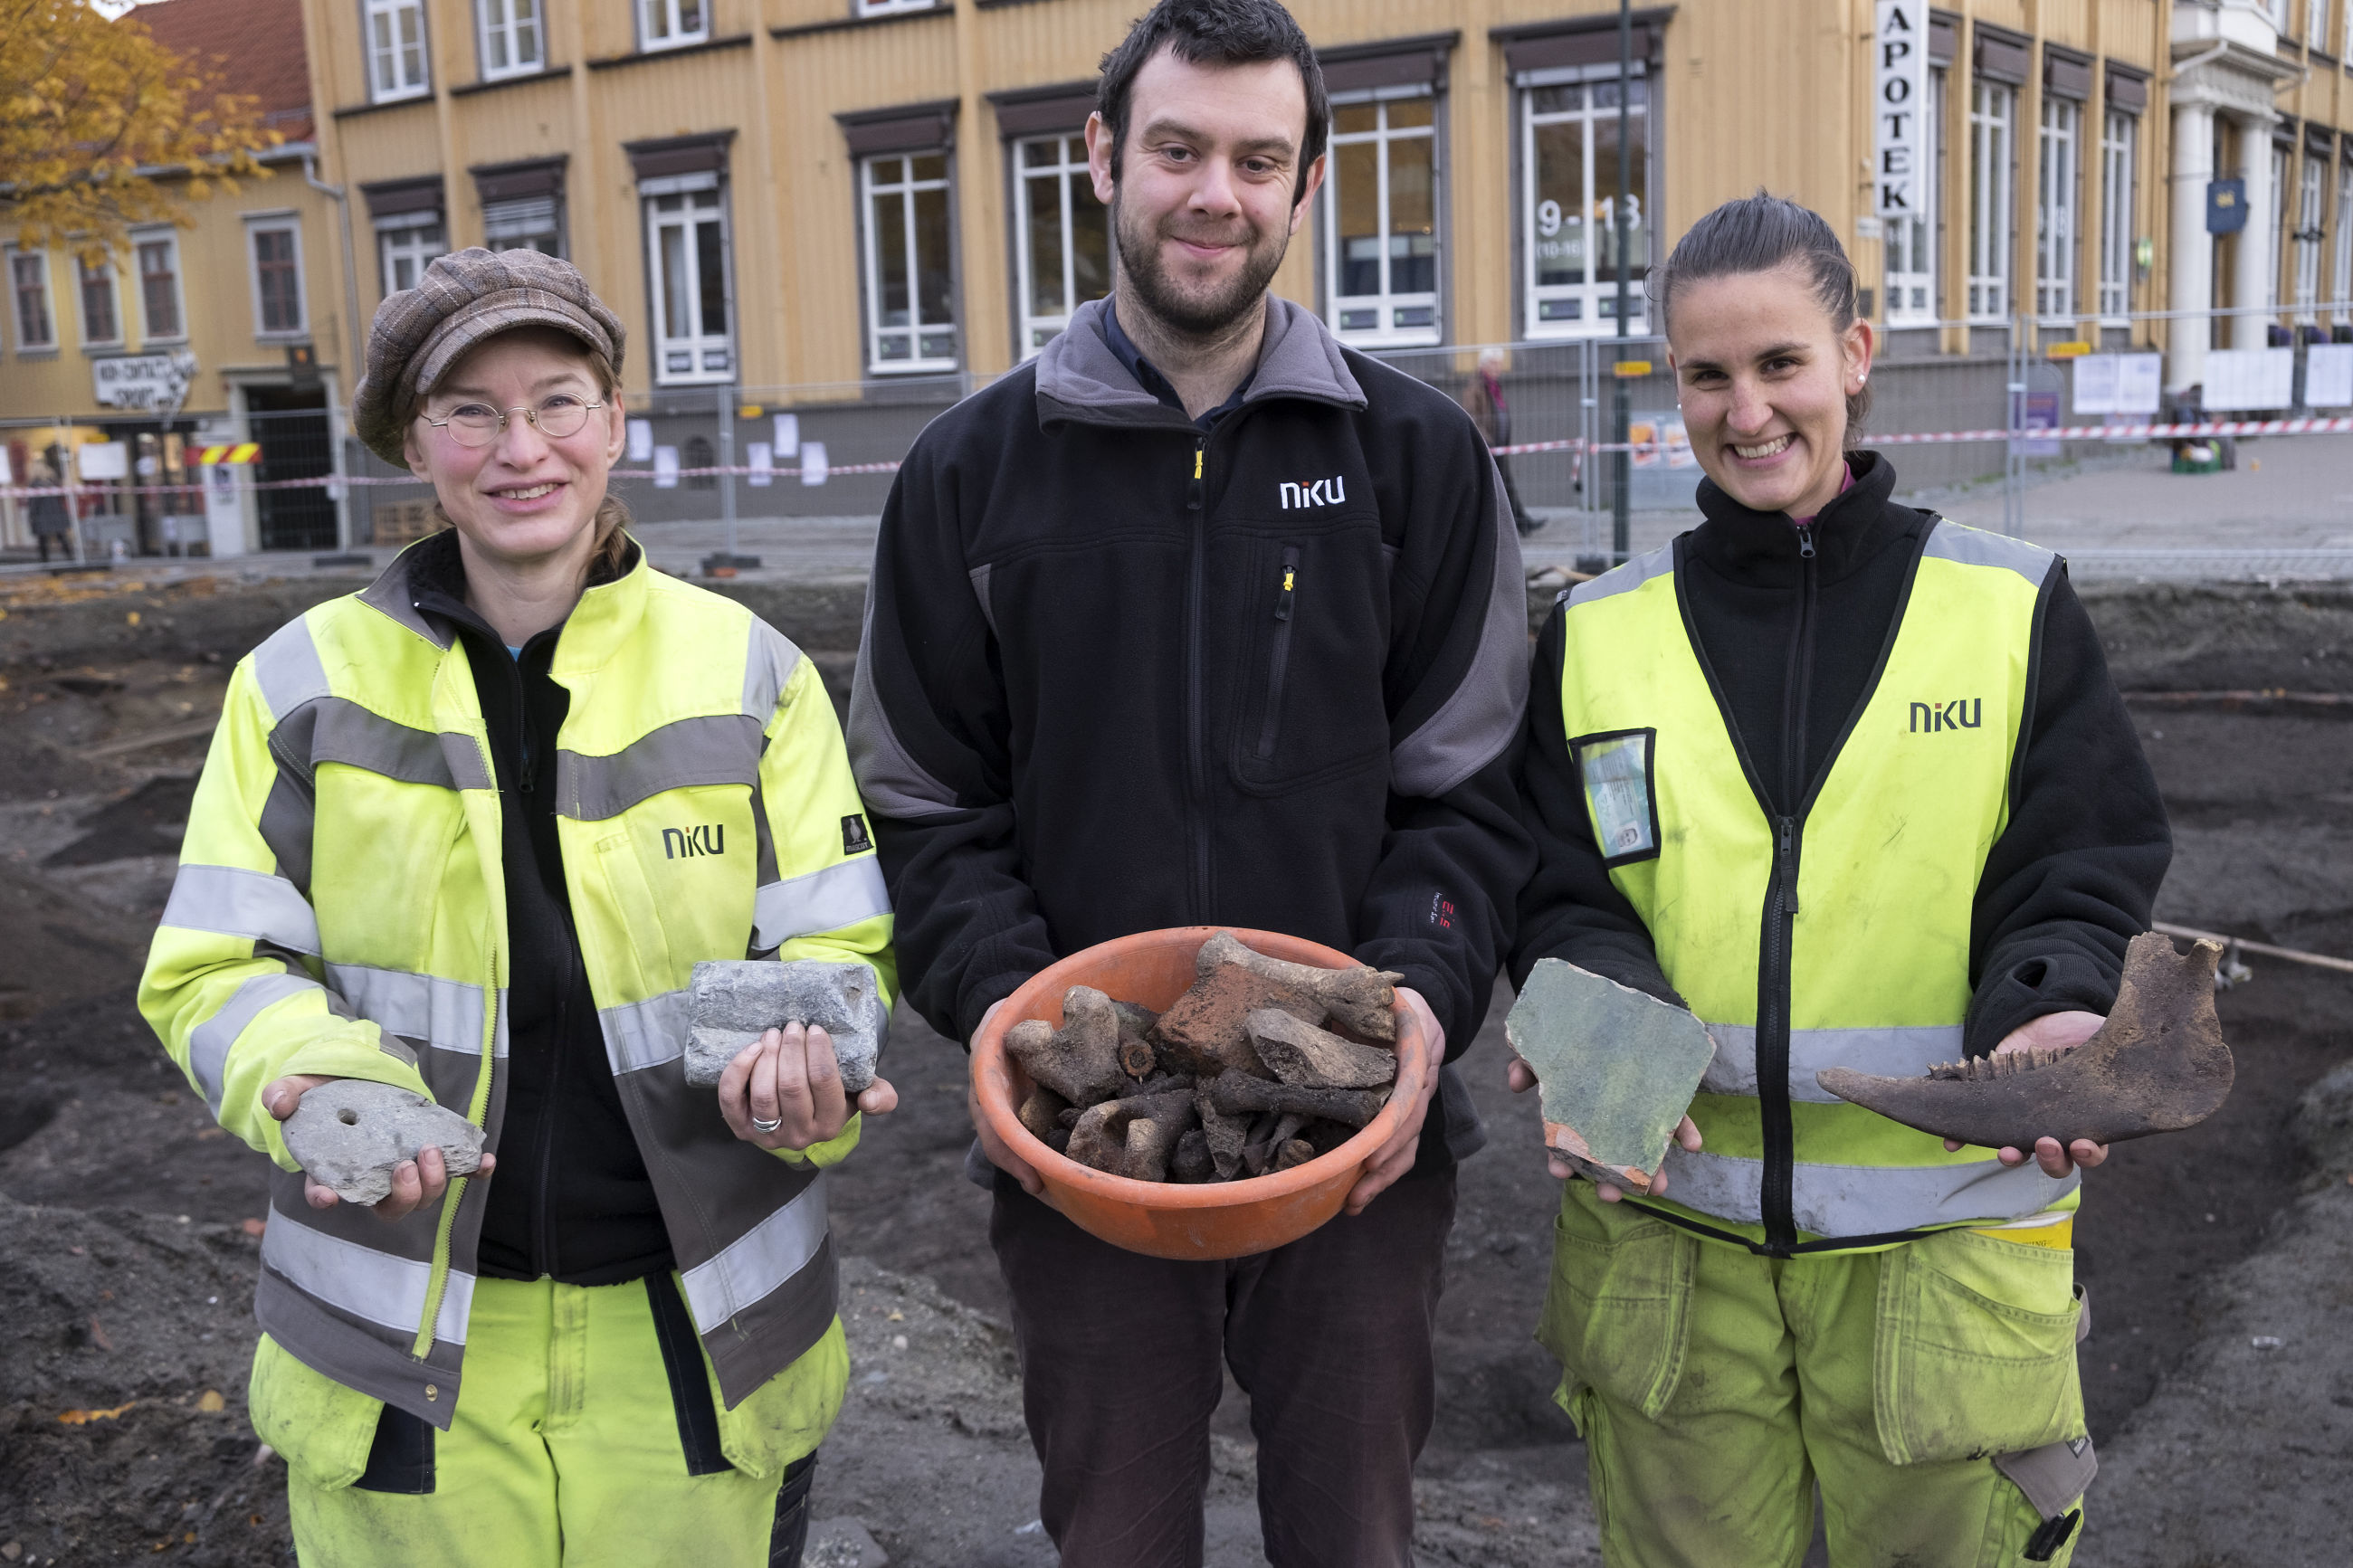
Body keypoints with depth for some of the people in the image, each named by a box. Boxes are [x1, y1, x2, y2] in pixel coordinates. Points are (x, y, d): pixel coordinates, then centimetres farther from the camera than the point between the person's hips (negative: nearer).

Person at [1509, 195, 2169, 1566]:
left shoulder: (2014, 608, 1)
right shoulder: (1597, 637, 4)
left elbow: (2081, 873, -2)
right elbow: (1562, 895, 2)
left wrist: (2049, 1007, -23)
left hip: (1944, 1235, -1)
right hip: (1670, 1224, 1)